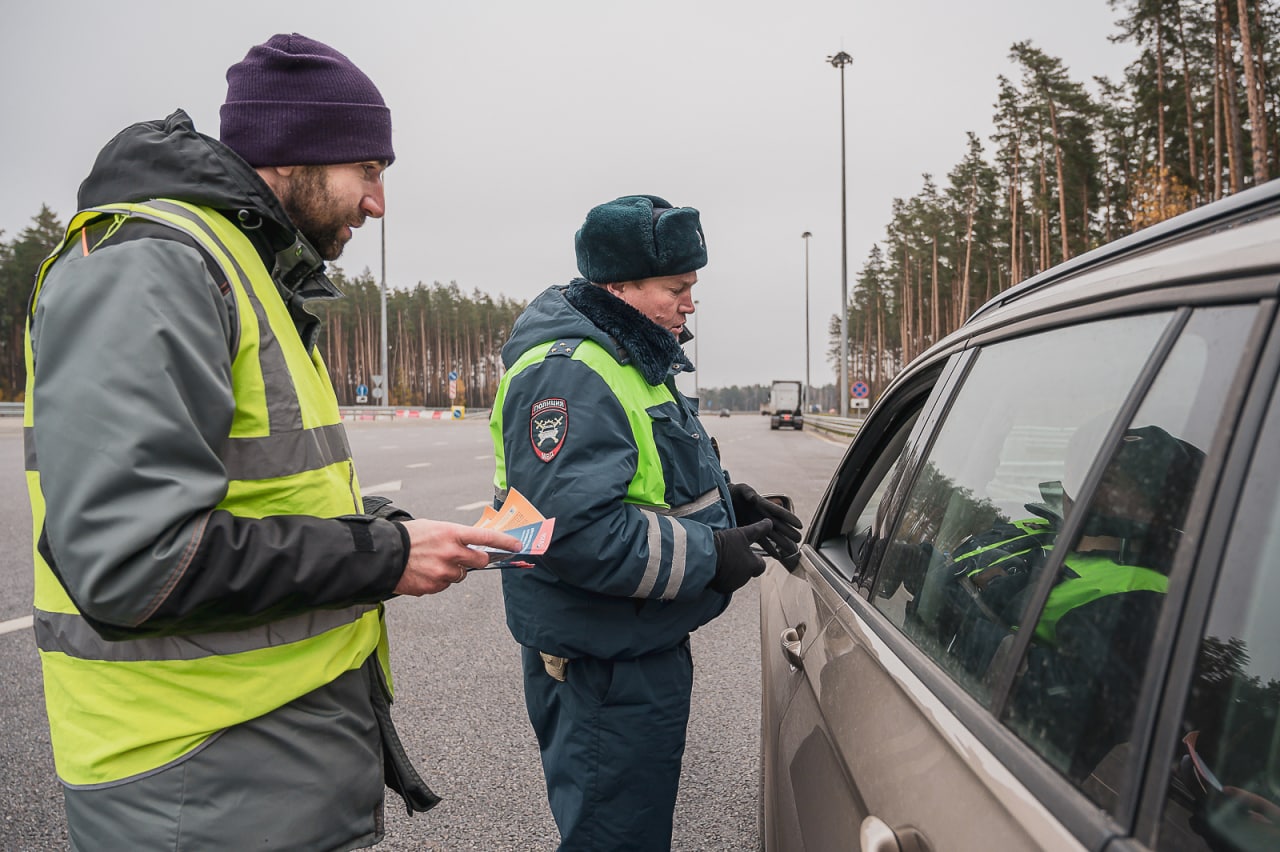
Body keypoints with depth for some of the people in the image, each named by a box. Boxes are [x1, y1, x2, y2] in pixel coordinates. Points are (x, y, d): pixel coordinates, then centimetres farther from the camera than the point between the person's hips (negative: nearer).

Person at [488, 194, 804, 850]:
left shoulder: (632, 361, 13)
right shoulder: (568, 374, -23)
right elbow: (574, 529, -32)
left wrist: (729, 502, 5)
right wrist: (709, 557, -24)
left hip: (643, 648, 11)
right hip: (602, 671, -10)